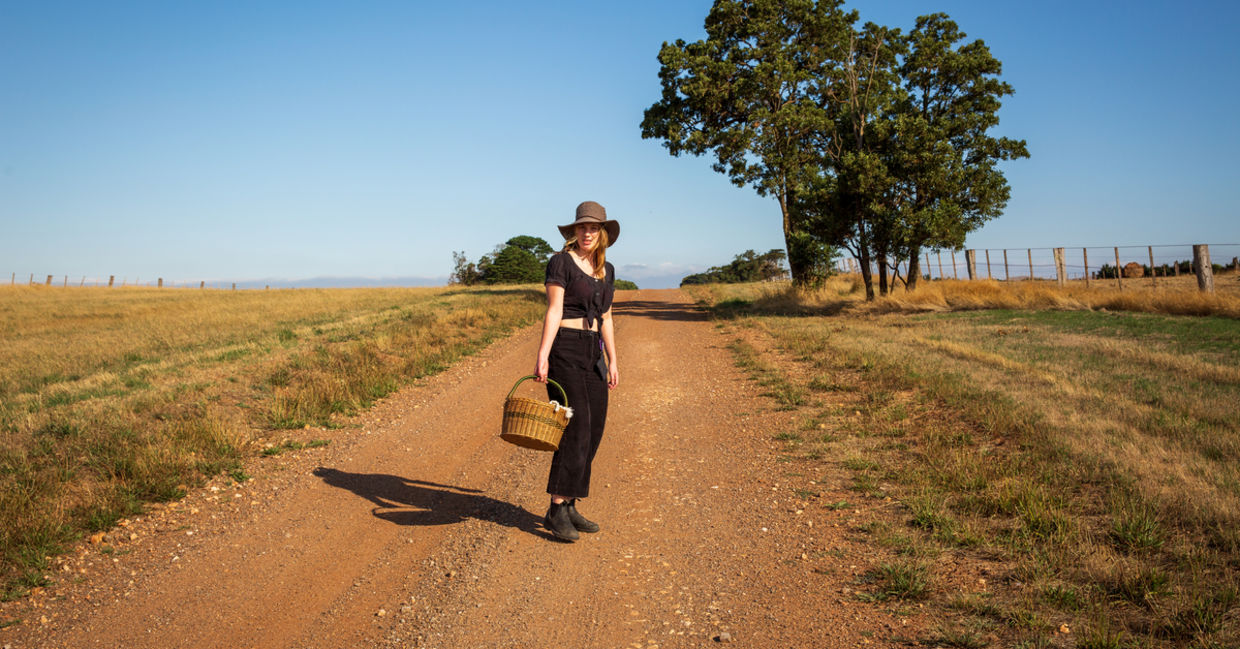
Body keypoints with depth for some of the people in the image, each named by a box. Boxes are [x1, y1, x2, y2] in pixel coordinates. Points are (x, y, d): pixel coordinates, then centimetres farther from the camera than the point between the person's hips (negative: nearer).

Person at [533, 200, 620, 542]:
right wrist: (542, 355, -21)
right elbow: (554, 311, -12)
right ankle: (556, 511, -7)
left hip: (593, 353, 7)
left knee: (593, 431, 5)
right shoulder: (561, 262, -6)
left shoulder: (606, 270, 14)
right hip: (565, 349, -7)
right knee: (576, 429, -12)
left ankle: (569, 507, 13)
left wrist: (612, 361, 16)